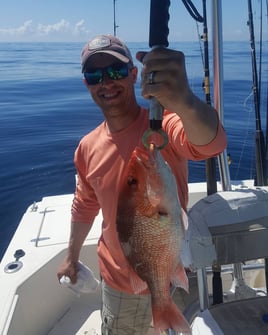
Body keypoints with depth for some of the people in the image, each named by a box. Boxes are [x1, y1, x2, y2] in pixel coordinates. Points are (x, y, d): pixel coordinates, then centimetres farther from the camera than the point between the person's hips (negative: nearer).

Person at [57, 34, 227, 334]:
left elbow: (210, 143, -45)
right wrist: (71, 257, 17)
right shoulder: (88, 147, -6)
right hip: (116, 277, 4)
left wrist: (183, 102, -66)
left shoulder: (163, 125, -23)